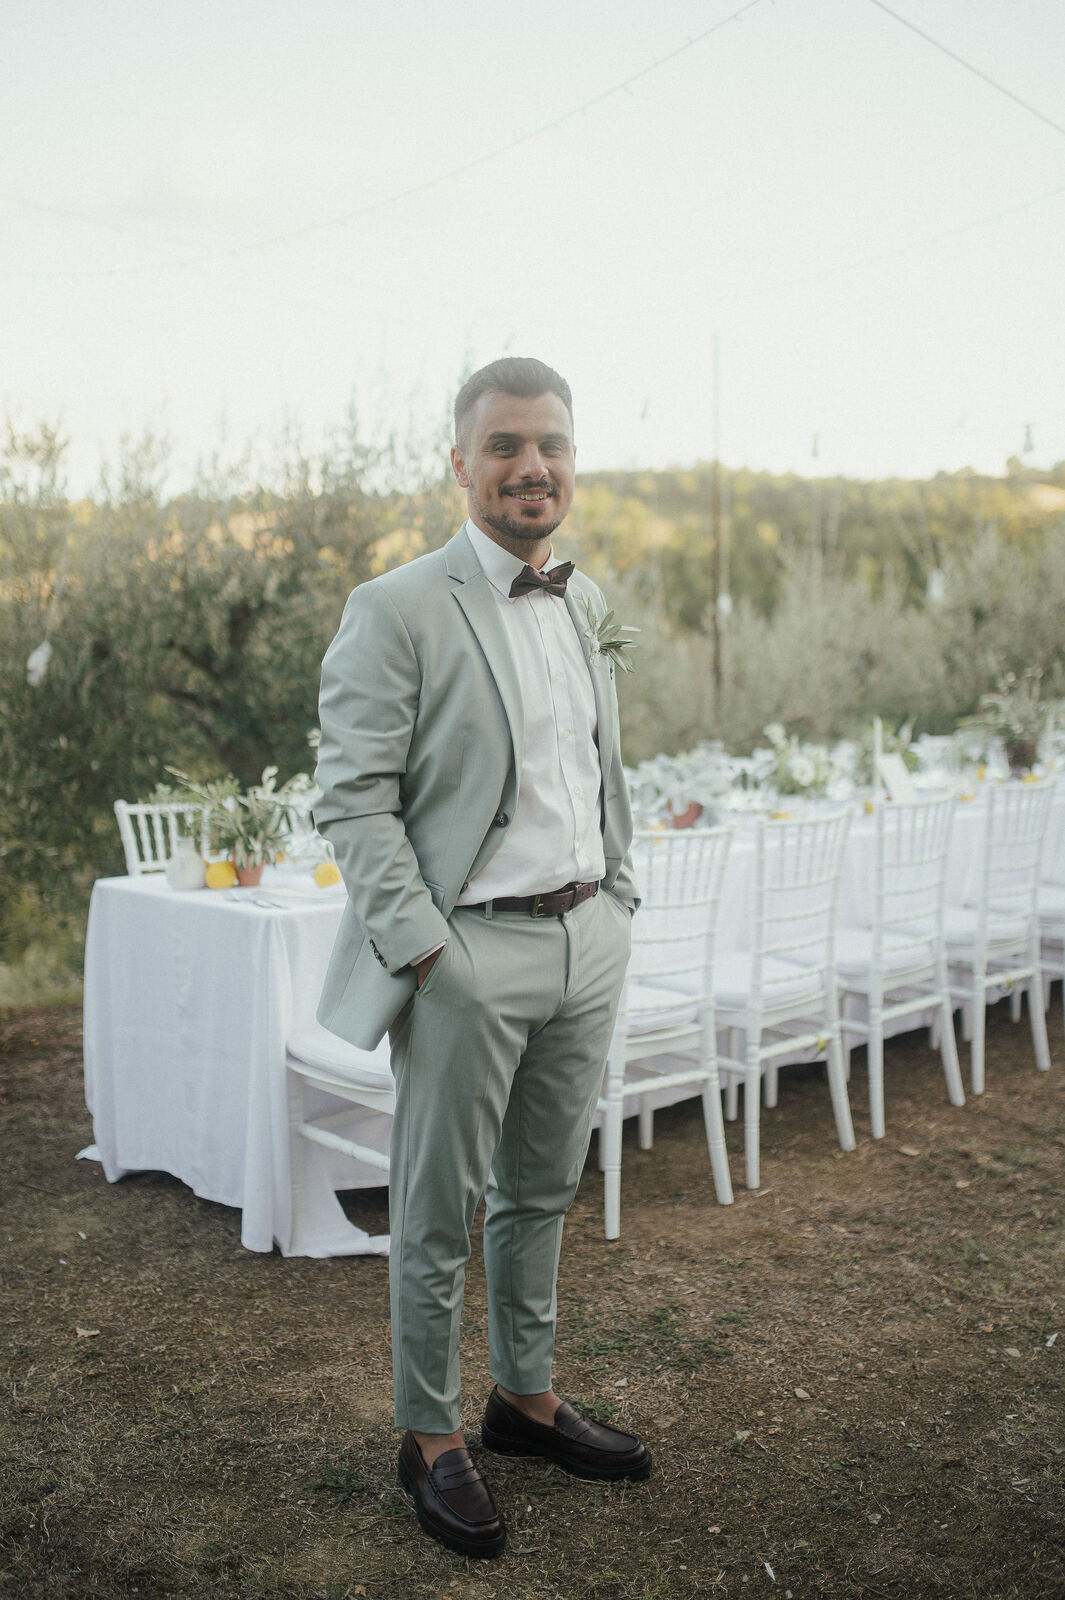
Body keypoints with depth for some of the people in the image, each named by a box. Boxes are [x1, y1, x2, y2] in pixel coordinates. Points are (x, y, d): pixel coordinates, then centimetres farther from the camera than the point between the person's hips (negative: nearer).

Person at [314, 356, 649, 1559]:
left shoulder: (589, 602, 11)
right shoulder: (396, 610, -11)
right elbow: (352, 795, -14)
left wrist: (617, 895, 13)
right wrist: (422, 950, -17)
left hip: (588, 941, 7)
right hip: (470, 954, -6)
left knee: (542, 1191, 19)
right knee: (438, 1212, 7)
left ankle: (526, 1399, 37)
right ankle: (429, 1440, 25)